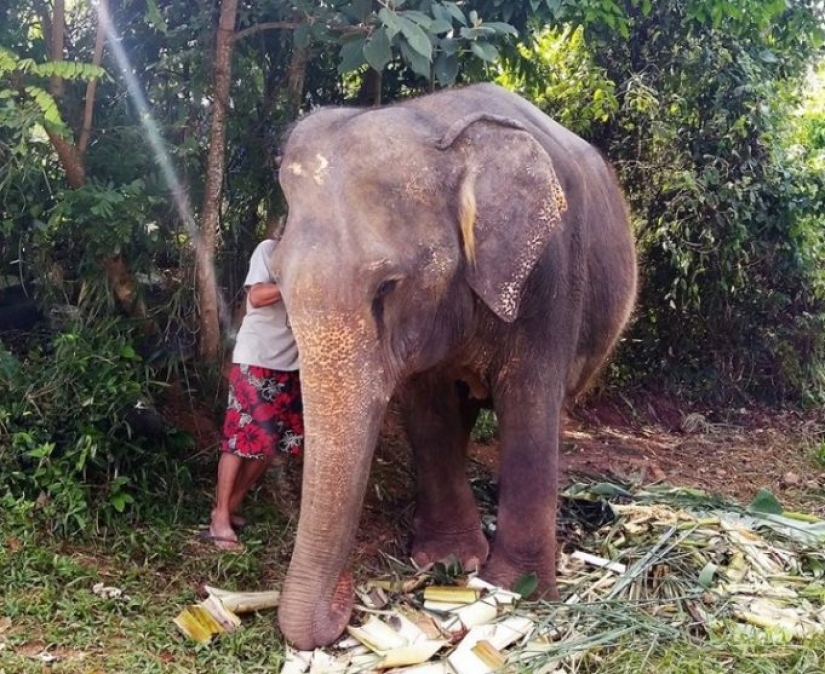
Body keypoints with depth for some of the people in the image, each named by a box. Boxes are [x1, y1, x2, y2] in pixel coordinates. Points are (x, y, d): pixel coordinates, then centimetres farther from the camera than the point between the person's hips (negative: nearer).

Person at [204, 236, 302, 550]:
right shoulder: (270, 249, -5)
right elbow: (257, 297, -16)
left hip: (289, 364, 7)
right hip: (256, 360, -7)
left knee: (275, 442, 7)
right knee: (243, 438, -5)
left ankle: (232, 505, 19)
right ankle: (220, 516, 2)